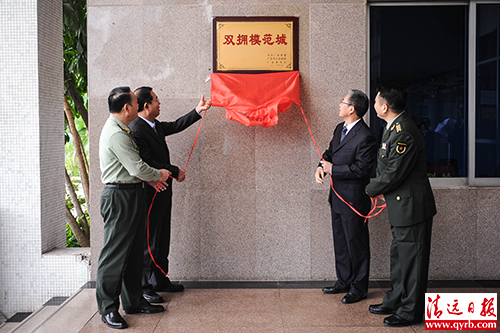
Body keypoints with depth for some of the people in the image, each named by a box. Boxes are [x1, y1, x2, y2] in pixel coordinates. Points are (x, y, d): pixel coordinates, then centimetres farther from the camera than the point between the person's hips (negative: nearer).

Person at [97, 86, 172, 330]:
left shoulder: (120, 130, 16)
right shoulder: (116, 134, -18)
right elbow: (137, 167, -20)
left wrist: (149, 178, 11)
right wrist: (158, 175, -4)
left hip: (132, 194, 11)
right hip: (119, 197, -11)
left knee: (133, 252, 15)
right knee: (115, 253, -3)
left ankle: (133, 301, 24)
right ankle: (108, 308, 6)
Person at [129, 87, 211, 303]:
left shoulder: (155, 125, 10)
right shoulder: (136, 129, -19)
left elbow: (175, 126, 25)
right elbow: (147, 163, -22)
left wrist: (198, 111, 24)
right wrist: (175, 172, -14)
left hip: (162, 191, 10)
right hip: (149, 194, -10)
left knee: (162, 238, 16)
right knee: (148, 240, -1)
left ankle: (160, 280, 28)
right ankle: (144, 287, 9)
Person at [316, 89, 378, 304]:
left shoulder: (365, 137, -20)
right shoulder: (340, 129, 9)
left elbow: (361, 169, -24)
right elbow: (330, 151, 17)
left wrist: (333, 170, -18)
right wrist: (321, 167, -3)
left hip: (354, 199, -9)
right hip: (338, 196, 9)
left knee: (356, 243, 4)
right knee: (340, 242, 19)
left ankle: (359, 288, 19)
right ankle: (344, 282, 34)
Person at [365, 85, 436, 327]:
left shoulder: (404, 134, -25)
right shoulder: (394, 126, 9)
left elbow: (393, 174, -23)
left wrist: (371, 189, -6)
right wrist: (379, 188, 5)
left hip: (411, 206, -10)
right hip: (401, 206, 10)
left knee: (411, 258, 2)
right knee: (398, 255, 20)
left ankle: (411, 311, 15)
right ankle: (395, 301, 35)